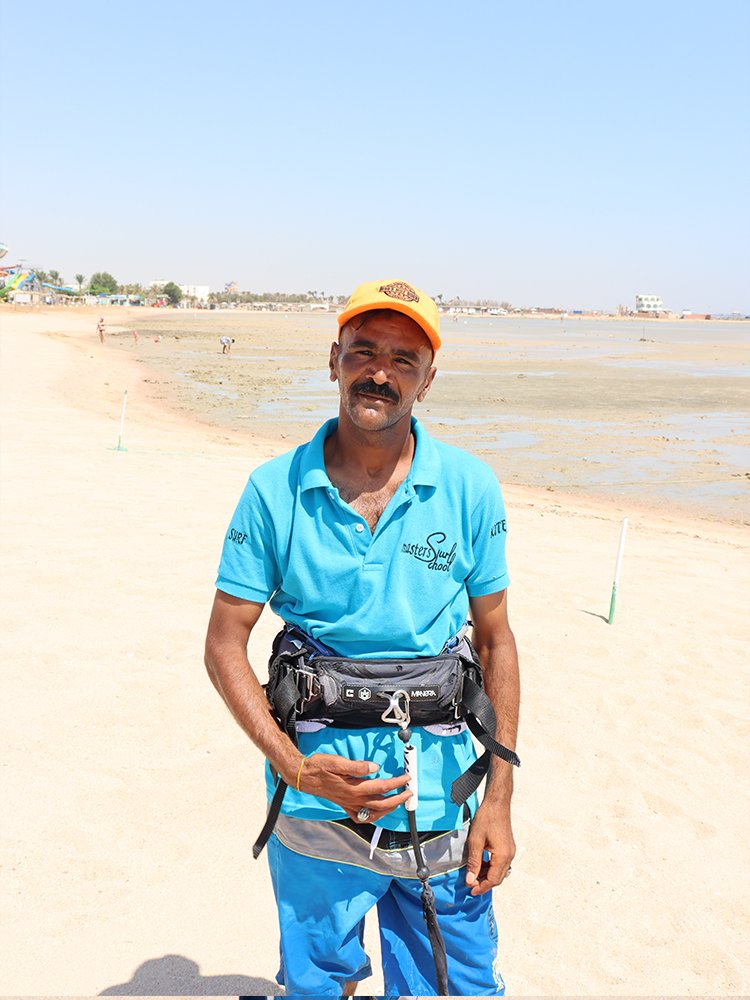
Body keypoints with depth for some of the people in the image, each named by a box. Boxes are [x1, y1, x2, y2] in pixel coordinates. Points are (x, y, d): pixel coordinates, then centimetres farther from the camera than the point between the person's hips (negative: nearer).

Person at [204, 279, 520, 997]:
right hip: (315, 803, 0)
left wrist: (499, 797, -2)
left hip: (440, 802, 1)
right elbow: (225, 644, -2)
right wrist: (291, 765, -14)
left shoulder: (470, 488, -3)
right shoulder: (274, 492, -6)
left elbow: (495, 641, 2)